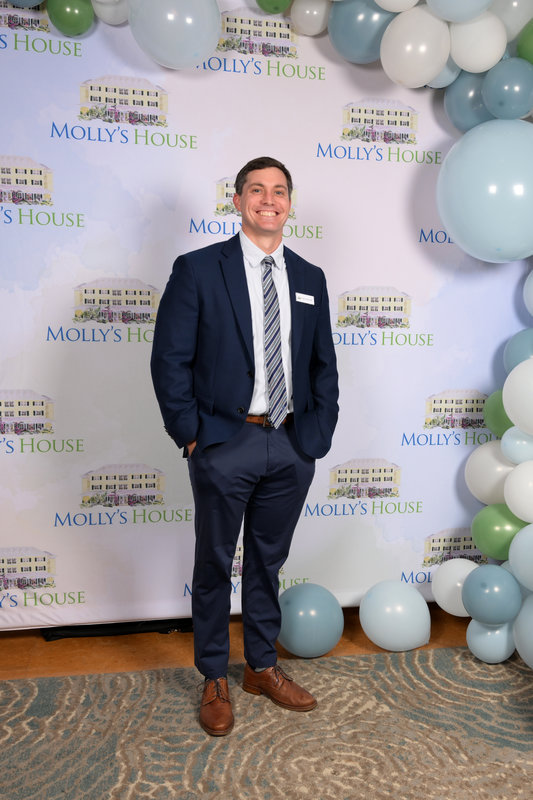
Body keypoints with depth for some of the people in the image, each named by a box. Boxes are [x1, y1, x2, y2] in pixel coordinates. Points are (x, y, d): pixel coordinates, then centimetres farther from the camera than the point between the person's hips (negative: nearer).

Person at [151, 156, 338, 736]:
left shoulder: (309, 279, 10)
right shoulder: (198, 269, -3)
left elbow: (324, 365, 13)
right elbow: (169, 360, -6)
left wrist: (319, 435, 4)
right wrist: (191, 437, -10)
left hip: (292, 448, 4)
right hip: (225, 446, -3)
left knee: (268, 562, 17)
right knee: (215, 565, 10)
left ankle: (262, 667, 36)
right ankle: (214, 680, 30)